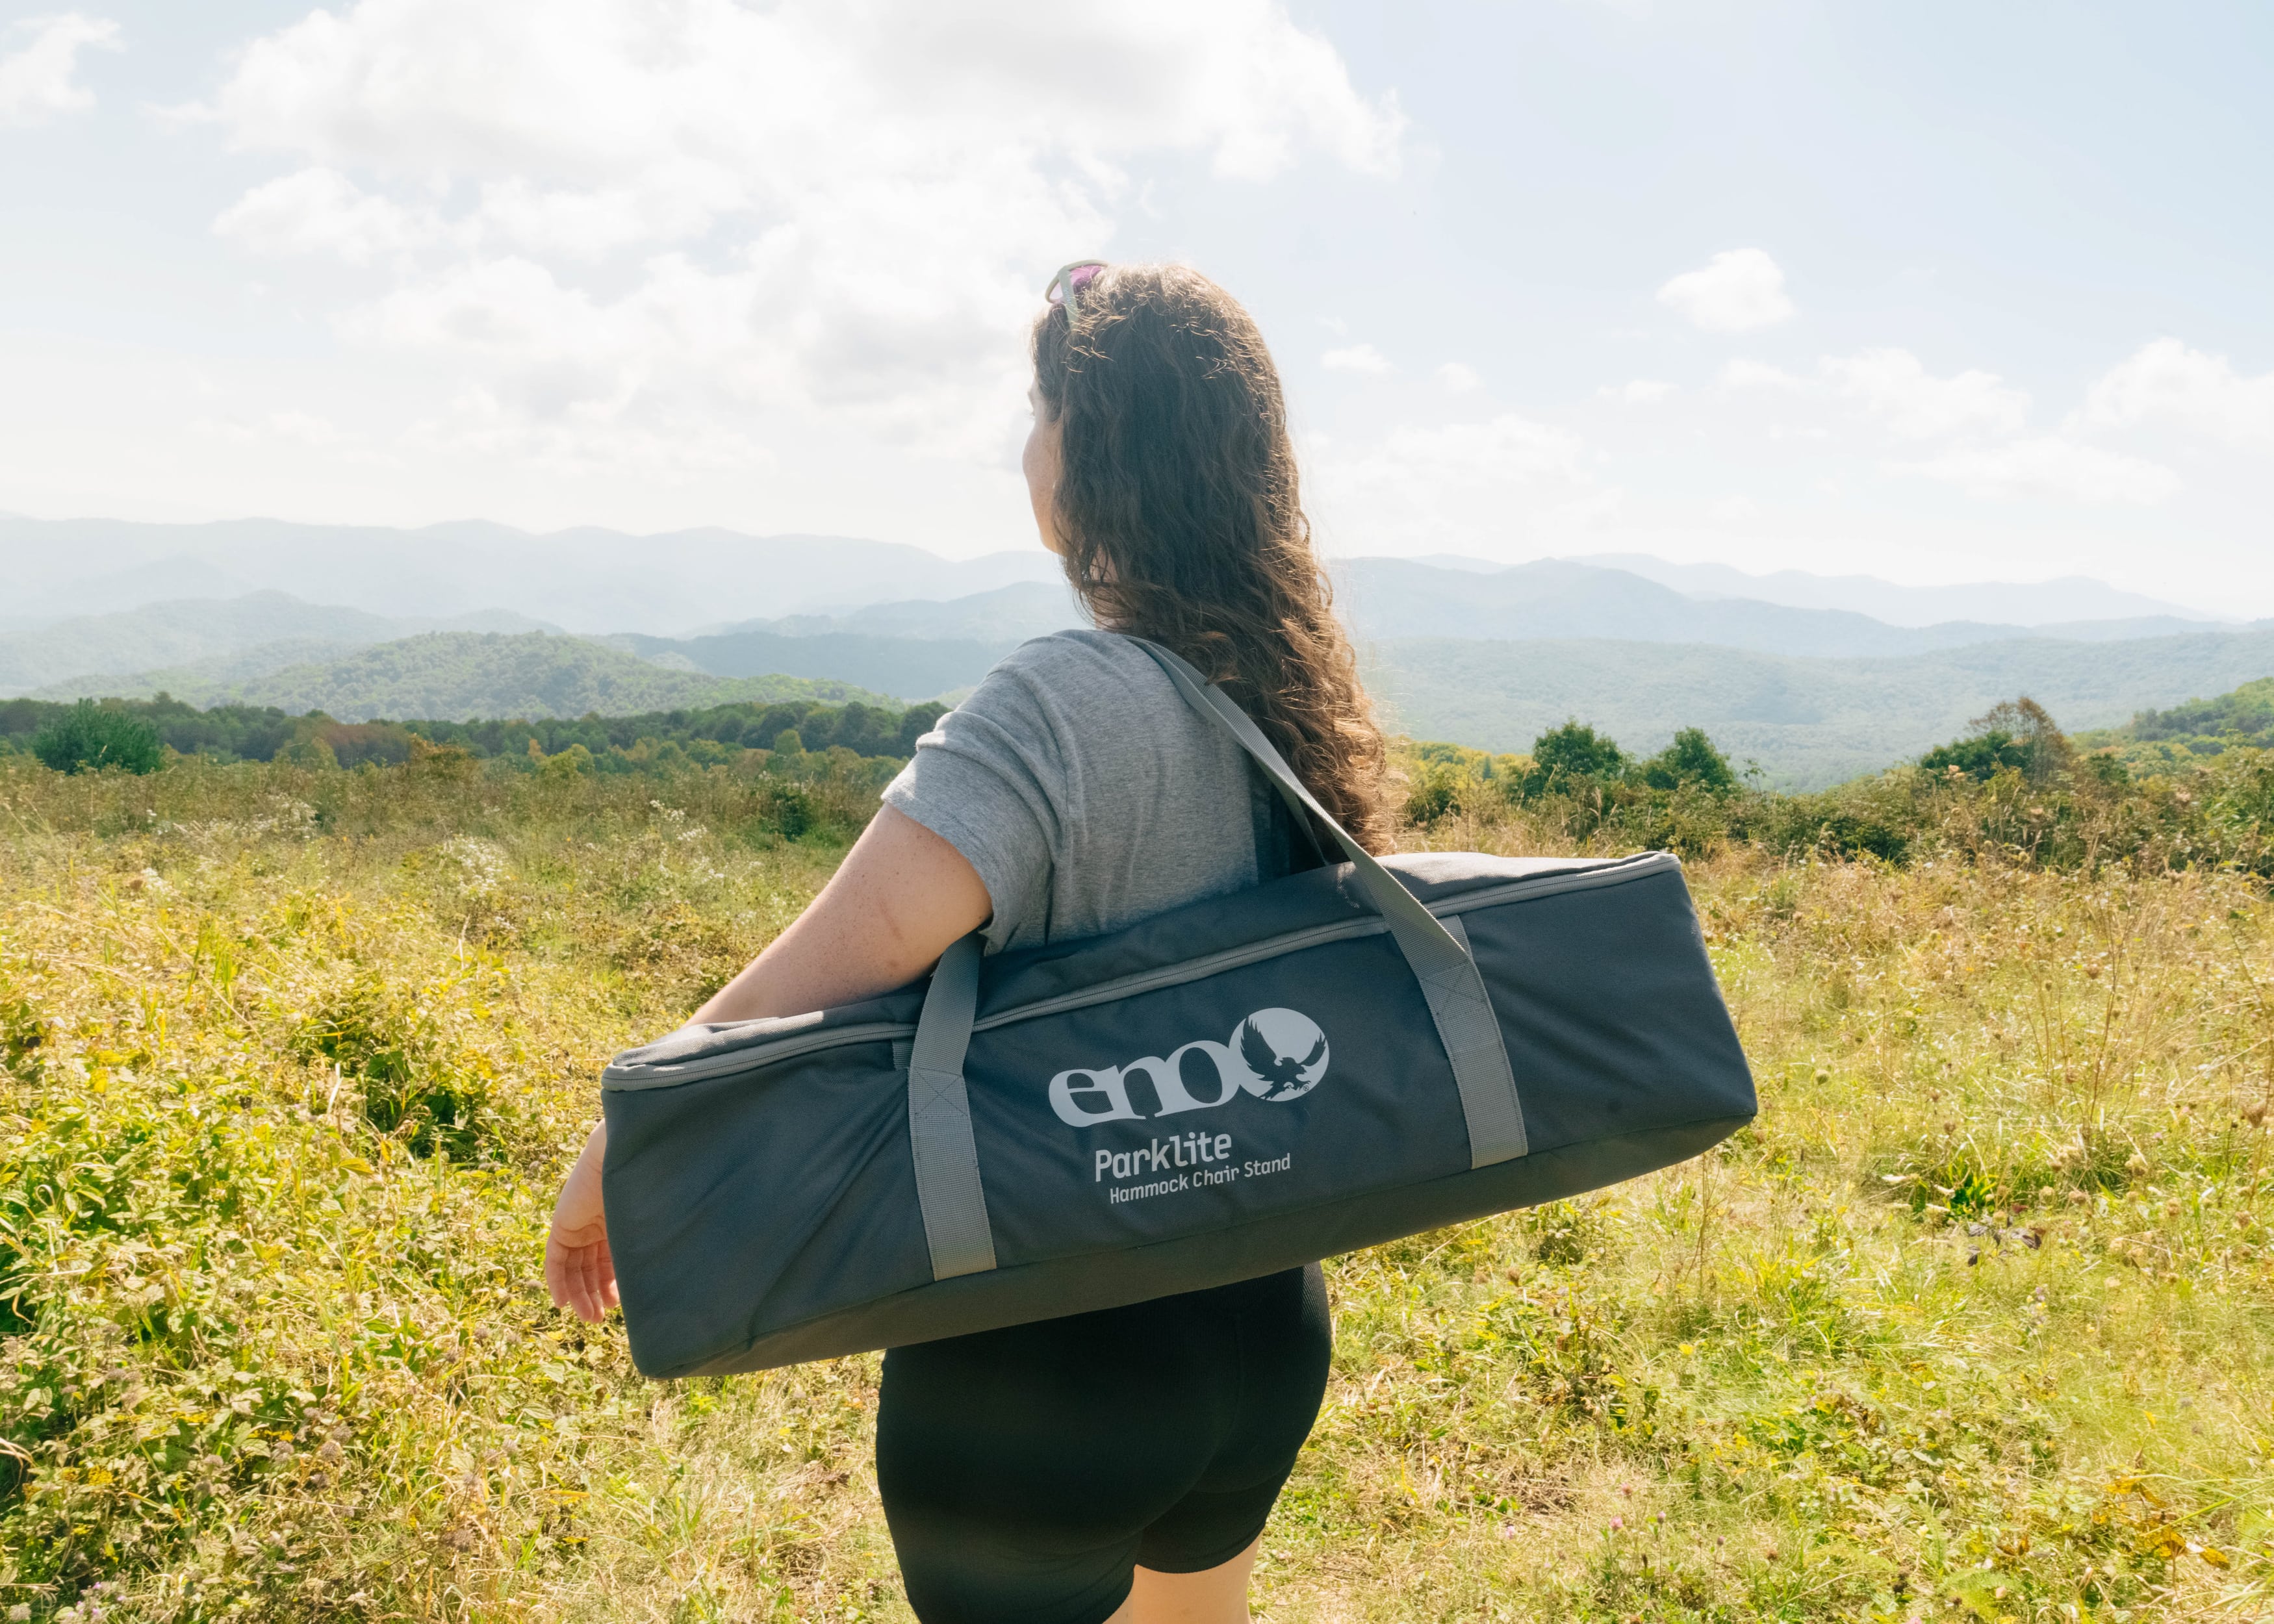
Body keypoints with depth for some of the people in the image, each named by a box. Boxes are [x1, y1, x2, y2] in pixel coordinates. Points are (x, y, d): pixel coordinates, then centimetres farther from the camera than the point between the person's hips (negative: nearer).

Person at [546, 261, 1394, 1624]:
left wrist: (615, 1154, -17)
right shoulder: (1286, 694, -1)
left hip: (1043, 1358, -6)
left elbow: (834, 965, -30)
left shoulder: (1063, 707, -23)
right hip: (1263, 1325, 7)